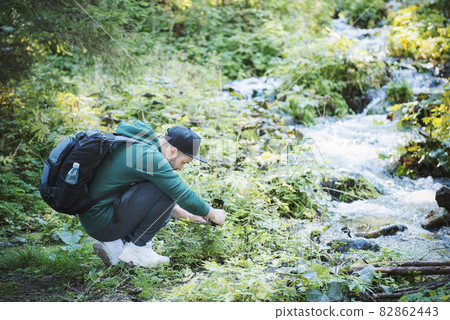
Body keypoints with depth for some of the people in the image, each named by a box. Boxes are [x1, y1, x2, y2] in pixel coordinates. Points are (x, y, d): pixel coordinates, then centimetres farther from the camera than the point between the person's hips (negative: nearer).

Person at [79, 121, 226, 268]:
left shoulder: (138, 145, 11)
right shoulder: (149, 156, -19)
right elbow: (183, 195, -14)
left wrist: (188, 215, 21)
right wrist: (213, 214, 1)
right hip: (102, 222, -10)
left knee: (162, 210, 20)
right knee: (165, 190, -15)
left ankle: (115, 245, 9)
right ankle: (137, 249, -5)